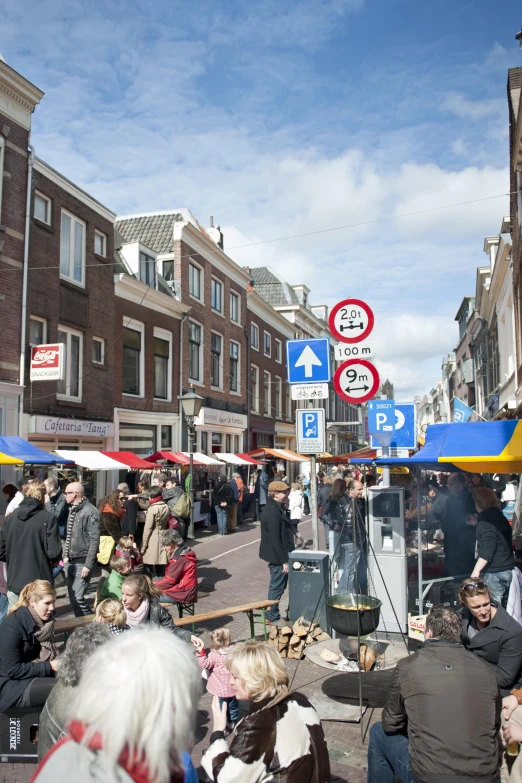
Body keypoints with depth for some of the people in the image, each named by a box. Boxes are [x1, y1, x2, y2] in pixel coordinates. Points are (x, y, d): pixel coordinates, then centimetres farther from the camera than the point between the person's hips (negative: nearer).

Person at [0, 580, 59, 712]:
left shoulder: (43, 620, -1)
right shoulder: (13, 626, -22)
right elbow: (12, 670, -21)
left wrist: (57, 662, -11)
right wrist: (49, 666, -22)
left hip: (35, 674, 8)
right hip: (11, 684, -7)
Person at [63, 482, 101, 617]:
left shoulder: (90, 512, -15)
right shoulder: (72, 510, 12)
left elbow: (94, 541, -17)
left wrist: (88, 565, -19)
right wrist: (65, 555, 12)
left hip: (82, 562, -8)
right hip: (70, 561, 8)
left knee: (78, 597, -12)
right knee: (72, 597, 12)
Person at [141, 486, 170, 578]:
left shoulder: (152, 509, -12)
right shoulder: (166, 507, 6)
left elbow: (148, 529, -11)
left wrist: (143, 546, -6)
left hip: (152, 542, -6)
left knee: (150, 570, 1)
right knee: (161, 571, 11)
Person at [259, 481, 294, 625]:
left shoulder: (275, 508, 9)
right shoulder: (273, 512, -23)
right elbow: (275, 539, -25)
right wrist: (284, 561, -22)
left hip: (278, 555, 10)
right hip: (277, 556, -10)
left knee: (278, 586, 19)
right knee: (277, 587, 2)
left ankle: (272, 615, 30)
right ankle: (272, 617, 14)